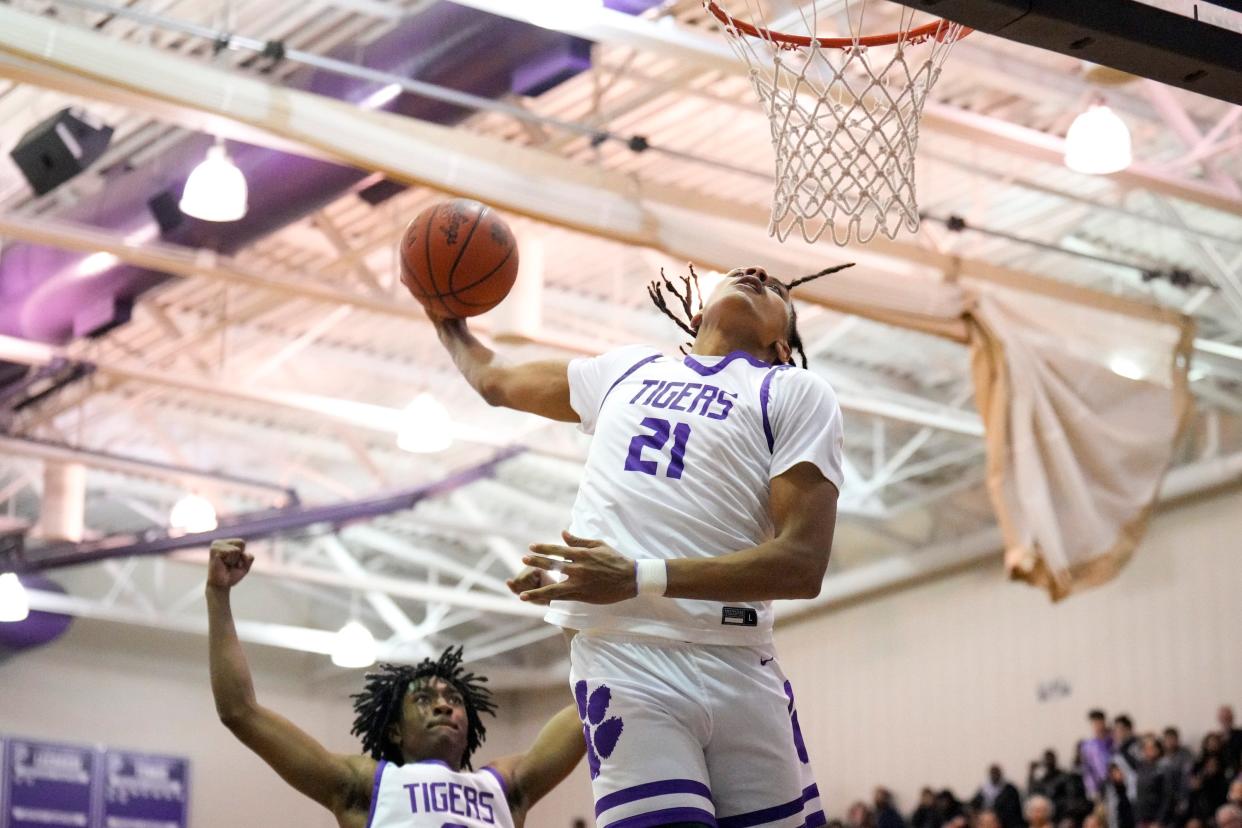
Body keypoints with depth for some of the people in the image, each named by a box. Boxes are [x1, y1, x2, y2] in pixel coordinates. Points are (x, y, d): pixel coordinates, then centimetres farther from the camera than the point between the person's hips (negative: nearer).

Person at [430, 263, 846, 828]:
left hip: (740, 670, -1)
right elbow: (495, 380, 41)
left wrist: (640, 579, -13)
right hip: (621, 656, 1)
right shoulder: (628, 370, 23)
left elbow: (803, 564, -6)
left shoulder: (797, 393, 8)